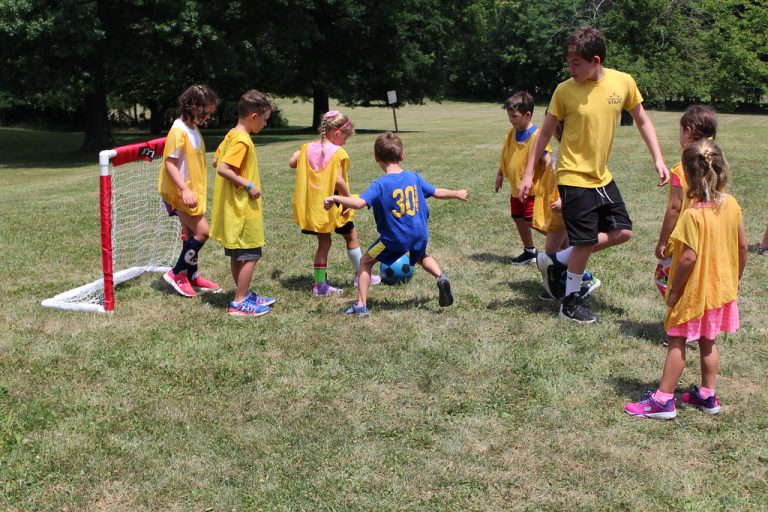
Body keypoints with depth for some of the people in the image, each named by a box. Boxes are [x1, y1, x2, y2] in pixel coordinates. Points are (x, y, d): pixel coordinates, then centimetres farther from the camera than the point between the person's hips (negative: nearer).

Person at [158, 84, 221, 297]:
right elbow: (169, 163, -21)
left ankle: (192, 276, 27)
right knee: (202, 232, -11)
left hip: (192, 191, 9)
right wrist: (185, 190, -29)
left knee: (191, 234, 15)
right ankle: (176, 273, 1)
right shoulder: (178, 131, -18)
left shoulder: (194, 129, 9)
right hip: (179, 193, -9)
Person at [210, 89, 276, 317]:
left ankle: (244, 294, 28)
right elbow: (222, 169, -26)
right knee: (250, 255, -2)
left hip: (233, 208, 10)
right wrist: (248, 185, -21)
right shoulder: (242, 140, -19)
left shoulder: (231, 135, 9)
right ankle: (240, 303, 3)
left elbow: (216, 162, 15)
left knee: (238, 255, 17)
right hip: (243, 208, -10)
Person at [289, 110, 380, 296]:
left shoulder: (308, 148, 0)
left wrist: (297, 153, 27)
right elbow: (338, 180, -24)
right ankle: (361, 275, 26)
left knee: (323, 242, 14)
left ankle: (320, 284, 11)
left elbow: (292, 163, 8)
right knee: (351, 237, 15)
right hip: (333, 206, -5)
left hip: (314, 206, 5)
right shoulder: (338, 153, -16)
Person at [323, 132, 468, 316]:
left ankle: (361, 305, 9)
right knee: (421, 256, 37)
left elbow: (359, 203, -28)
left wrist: (335, 198, -20)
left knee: (366, 261, 13)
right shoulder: (414, 177, 1)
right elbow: (437, 192, 12)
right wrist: (457, 194, 29)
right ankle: (441, 278, 11)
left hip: (394, 238, -5)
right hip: (419, 235, 5)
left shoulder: (380, 184, -15)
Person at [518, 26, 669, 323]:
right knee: (585, 241, -2)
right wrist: (528, 175, -7)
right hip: (574, 178, -5)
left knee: (622, 232, 7)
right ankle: (571, 302, 17)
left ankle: (556, 261, 18)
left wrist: (658, 160, 0)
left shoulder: (623, 82, -6)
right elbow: (545, 133, -5)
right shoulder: (565, 90, -14)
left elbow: (642, 121, 7)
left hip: (602, 176, 5)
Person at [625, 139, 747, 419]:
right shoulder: (731, 204, -3)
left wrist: (673, 289, -15)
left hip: (694, 291, -7)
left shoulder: (694, 213, -24)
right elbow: (742, 245, 4)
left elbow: (689, 256, -26)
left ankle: (663, 400, 9)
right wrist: (736, 278, 17)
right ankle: (707, 396, 28)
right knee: (708, 342, 19)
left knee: (676, 342, 3)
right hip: (721, 288, 7)